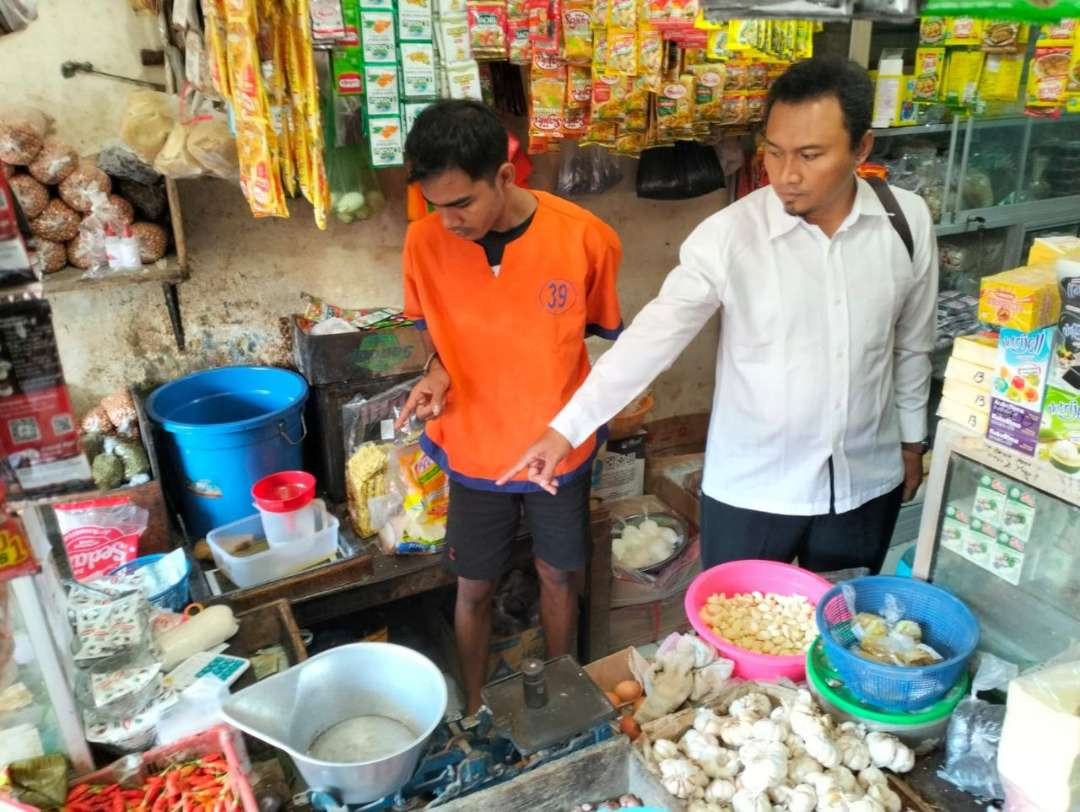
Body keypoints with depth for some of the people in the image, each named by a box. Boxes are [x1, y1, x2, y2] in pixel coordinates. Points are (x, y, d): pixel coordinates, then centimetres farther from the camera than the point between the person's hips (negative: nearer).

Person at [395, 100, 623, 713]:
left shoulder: (586, 237, -20)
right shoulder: (426, 241, -14)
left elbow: (608, 330, -2)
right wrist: (437, 371, -15)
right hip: (475, 450, 1)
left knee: (558, 574, 19)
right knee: (474, 588, 16)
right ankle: (475, 707, 43)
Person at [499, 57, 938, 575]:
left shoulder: (908, 221, -7)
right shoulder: (728, 234, -18)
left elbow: (912, 344, 5)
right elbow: (653, 335, -19)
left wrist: (912, 438, 12)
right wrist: (565, 429, -23)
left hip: (867, 481, 3)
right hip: (750, 487, -2)